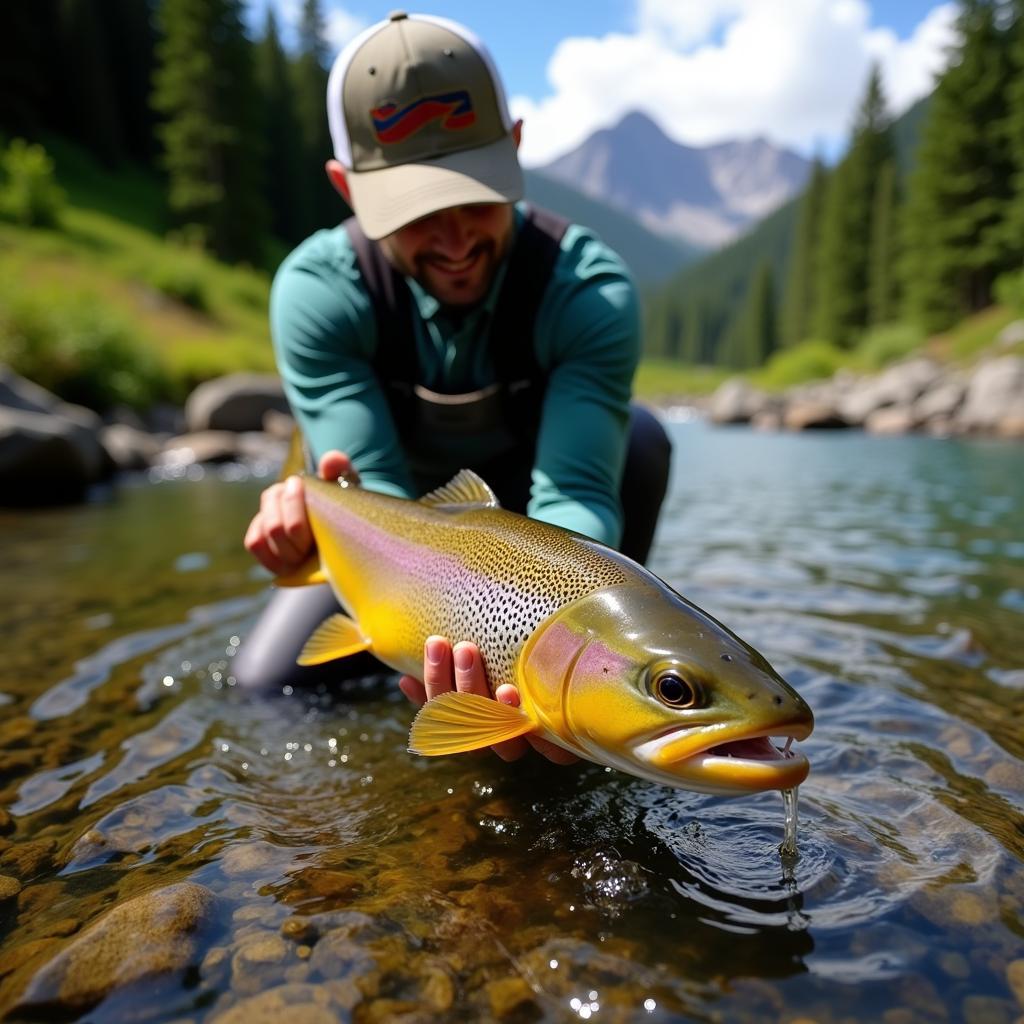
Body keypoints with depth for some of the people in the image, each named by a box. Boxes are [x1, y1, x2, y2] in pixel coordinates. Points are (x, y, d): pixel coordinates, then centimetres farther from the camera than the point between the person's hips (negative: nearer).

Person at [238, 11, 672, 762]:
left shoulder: (590, 289, -30)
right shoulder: (317, 291, -26)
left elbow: (574, 494, -40)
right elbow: (375, 491, -33)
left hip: (530, 496, -1)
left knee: (636, 437, -32)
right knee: (267, 685, -5)